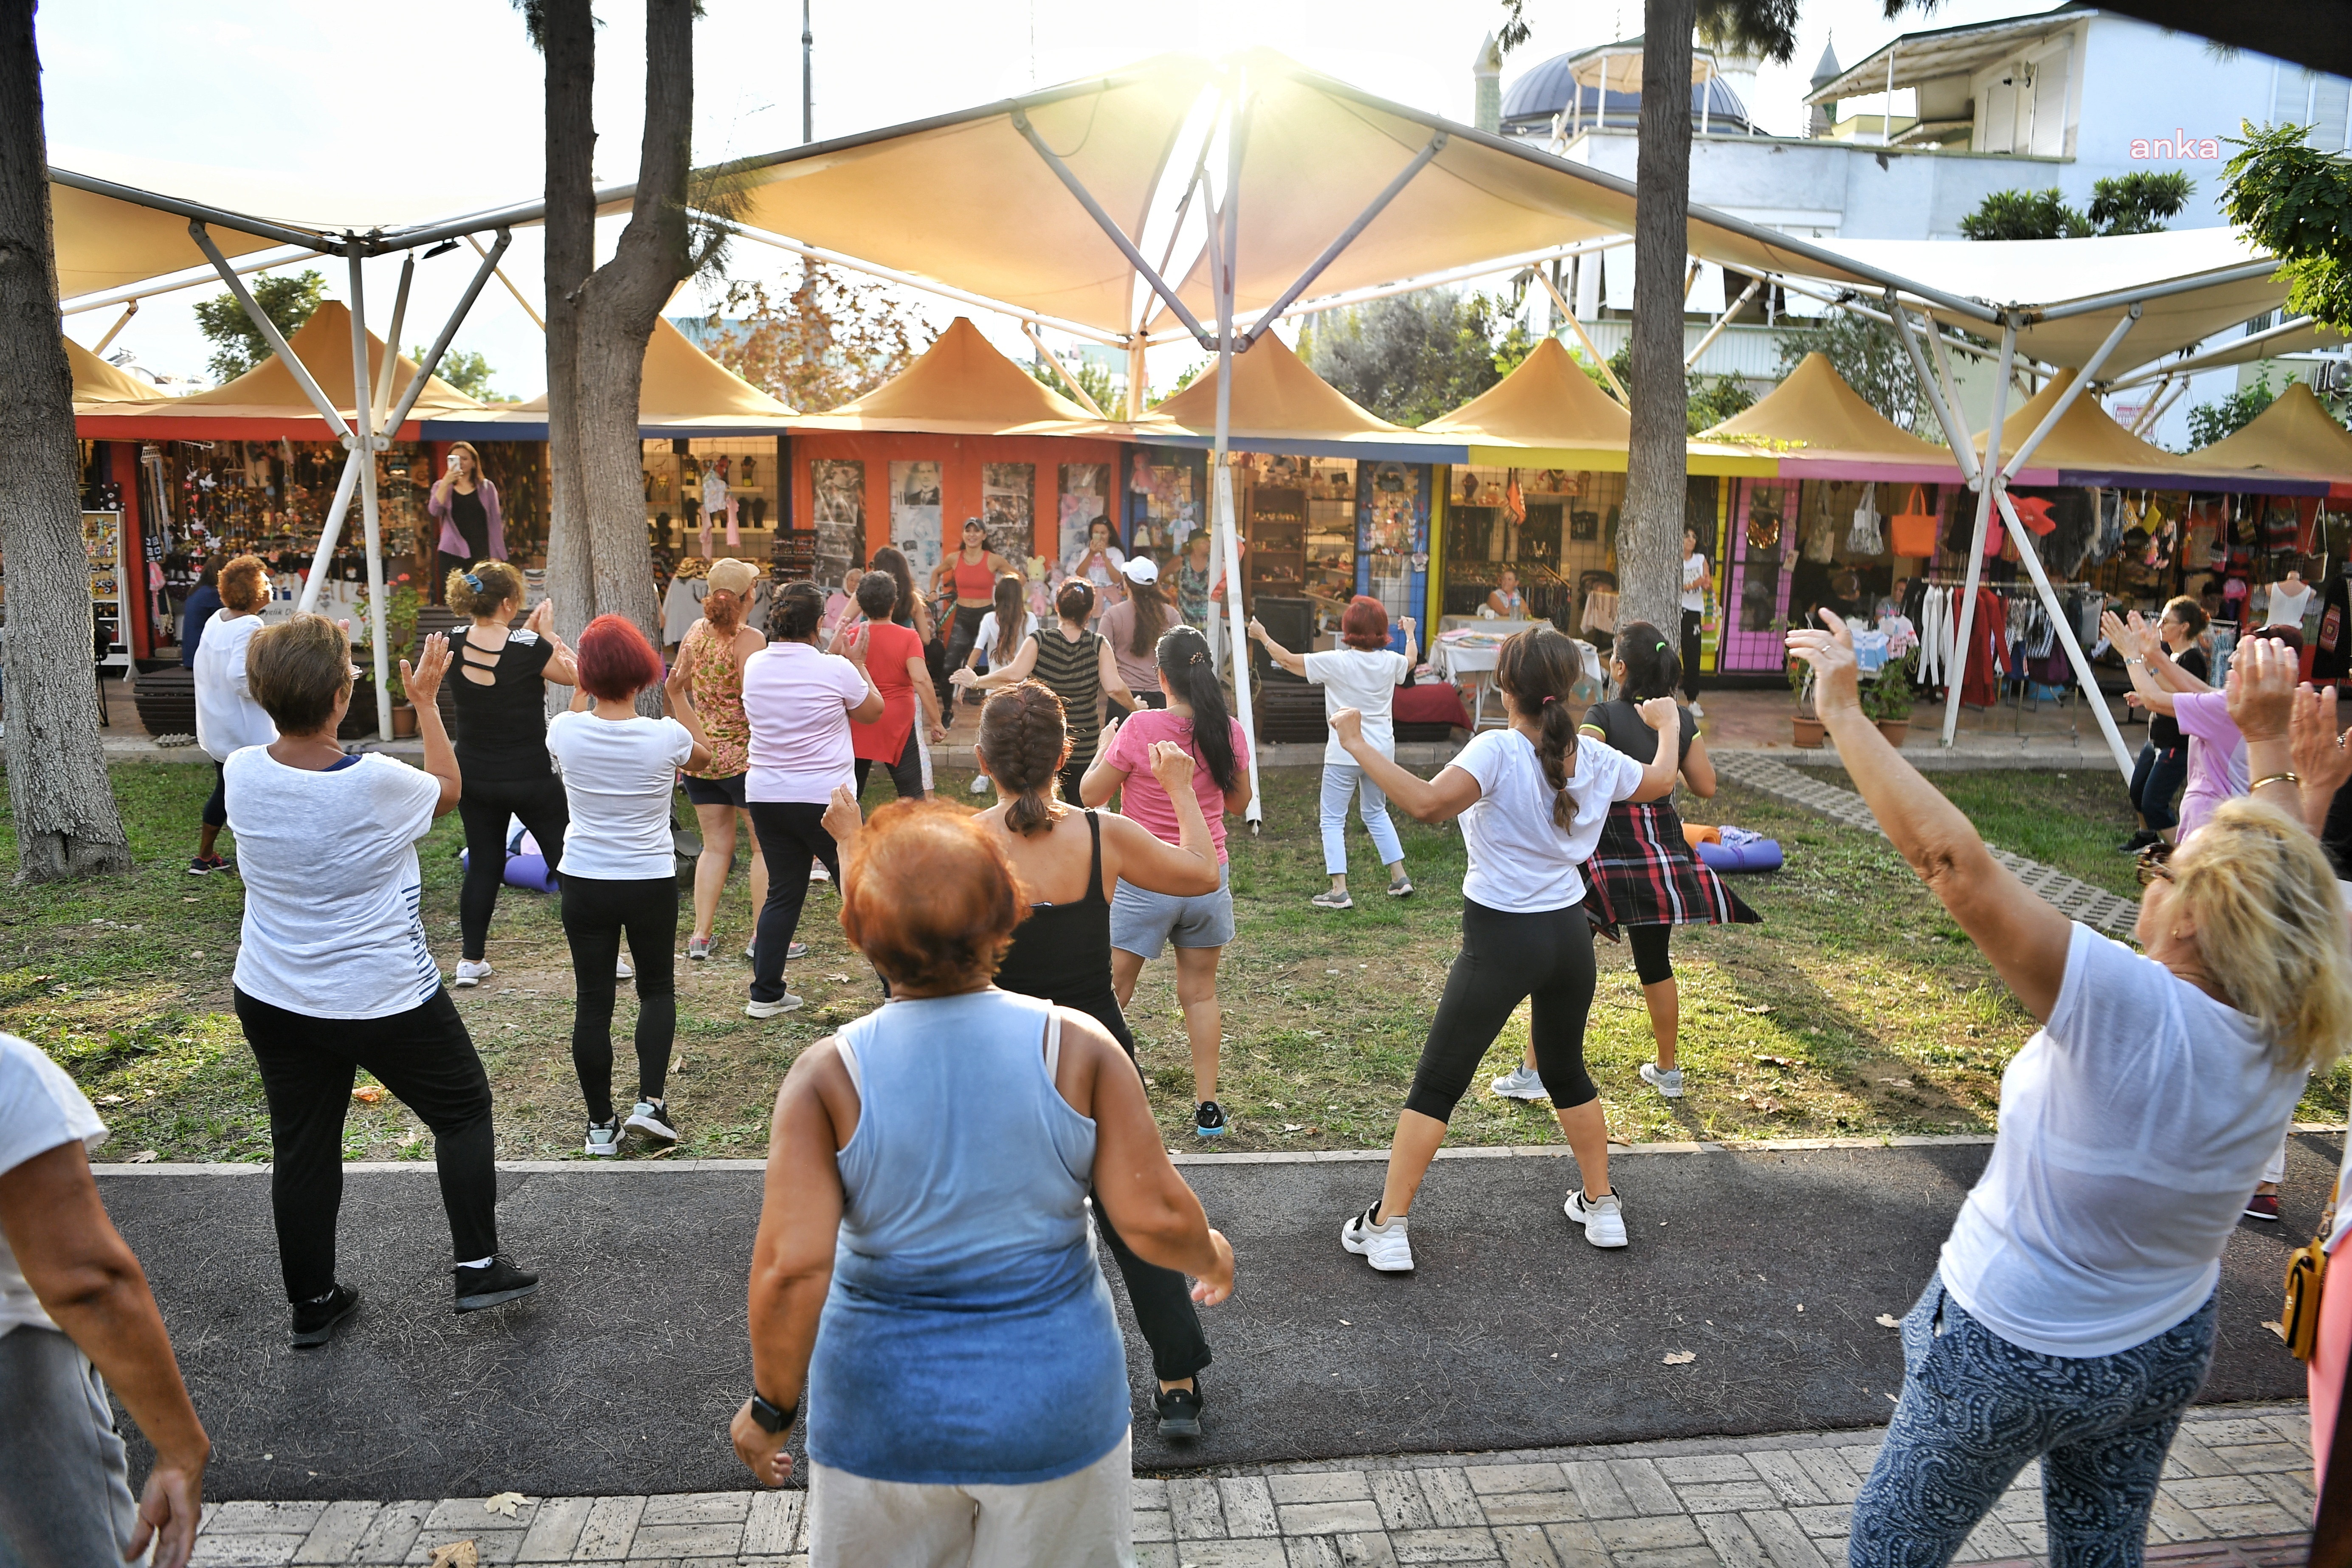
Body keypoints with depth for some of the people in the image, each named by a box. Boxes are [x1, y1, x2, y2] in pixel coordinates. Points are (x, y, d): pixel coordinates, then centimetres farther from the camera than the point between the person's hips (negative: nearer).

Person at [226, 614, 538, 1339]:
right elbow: (449, 789, -1)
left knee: (301, 1146, 17)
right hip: (386, 1000, -5)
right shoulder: (379, 784, -24)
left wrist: (291, 680, 13)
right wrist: (426, 701, 7)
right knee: (462, 1111, 17)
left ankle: (312, 1304, 31)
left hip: (271, 1000, 5)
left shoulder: (242, 774, -11)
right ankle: (478, 1266, 20)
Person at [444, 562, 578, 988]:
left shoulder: (455, 644, -4)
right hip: (532, 779, -4)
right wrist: (549, 634, 2)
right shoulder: (530, 647, -18)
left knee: (482, 866, 15)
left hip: (475, 780, 5)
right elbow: (573, 675, -2)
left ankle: (471, 960, 18)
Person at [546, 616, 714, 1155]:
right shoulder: (665, 737, -14)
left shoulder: (567, 731, -10)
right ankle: (650, 1102, 7)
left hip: (584, 883, 1)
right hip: (651, 882, -1)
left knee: (592, 1001, 10)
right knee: (658, 989, 19)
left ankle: (601, 1123, 17)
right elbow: (703, 756, 11)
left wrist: (584, 687, 25)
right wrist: (677, 692, 18)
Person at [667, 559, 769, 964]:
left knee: (715, 846, 15)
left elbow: (674, 686, 15)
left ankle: (700, 936, 13)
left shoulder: (697, 631, 6)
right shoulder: (749, 640, -15)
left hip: (700, 753, 7)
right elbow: (752, 700, -21)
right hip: (742, 755, -7)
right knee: (766, 846, 5)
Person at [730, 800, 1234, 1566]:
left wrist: (772, 1406, -3)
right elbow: (1154, 1218, -14)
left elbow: (791, 1270, -19)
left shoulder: (828, 1075, -16)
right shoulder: (1077, 1047, -16)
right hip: (1055, 1405, 0)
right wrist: (1211, 1255, 8)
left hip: (885, 1416, 0)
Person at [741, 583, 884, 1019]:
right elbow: (872, 712, 3)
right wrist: (857, 663, 14)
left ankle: (765, 994, 17)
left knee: (782, 892, 15)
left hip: (766, 796, 5)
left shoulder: (754, 666, 2)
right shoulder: (836, 670, -13)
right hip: (825, 799, -5)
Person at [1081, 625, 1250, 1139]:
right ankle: (1207, 1107, 18)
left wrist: (1105, 746, 8)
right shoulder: (1230, 732, -5)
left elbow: (1090, 796, -8)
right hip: (1207, 880, 4)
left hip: (1144, 882, -4)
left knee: (1111, 994, 8)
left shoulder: (1141, 728, -17)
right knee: (1200, 992, 15)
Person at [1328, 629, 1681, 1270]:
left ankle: (1386, 1228, 9)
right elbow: (1659, 781, 20)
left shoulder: (1499, 750, -20)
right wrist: (1665, 724, 38)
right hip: (1569, 934, 6)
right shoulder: (1594, 758, 0)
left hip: (1500, 940, -6)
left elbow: (1426, 803, -34)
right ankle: (1602, 1206, 39)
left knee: (1435, 1085, 5)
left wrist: (1359, 747, -27)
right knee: (1568, 1074, 27)